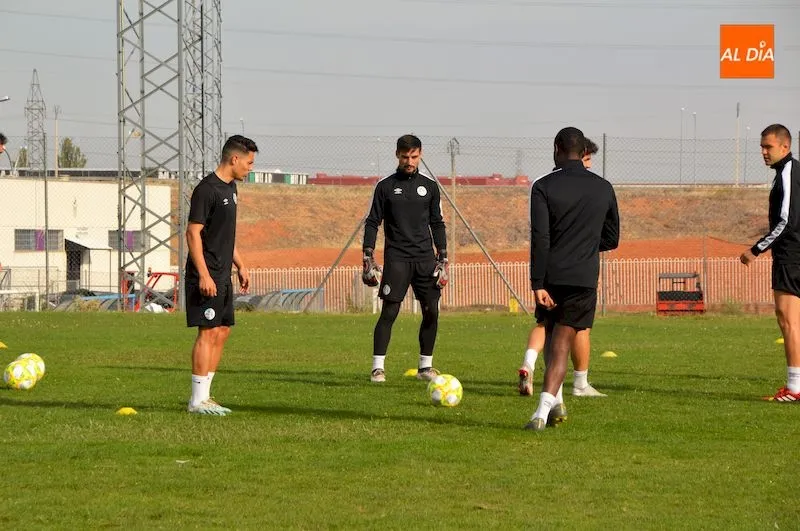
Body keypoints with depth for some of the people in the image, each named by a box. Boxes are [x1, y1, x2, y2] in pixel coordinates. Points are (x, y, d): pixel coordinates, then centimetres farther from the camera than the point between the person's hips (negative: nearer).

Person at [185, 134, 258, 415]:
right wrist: (204, 276, -21)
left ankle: (204, 396, 14)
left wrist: (240, 265, 23)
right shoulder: (206, 189, -14)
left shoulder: (230, 187, 15)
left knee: (222, 332, 9)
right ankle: (198, 400, -7)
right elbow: (193, 233, -17)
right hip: (207, 276, -10)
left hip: (223, 275, 10)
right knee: (209, 332, -10)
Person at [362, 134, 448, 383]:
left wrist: (443, 257, 7)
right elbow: (372, 222, 4)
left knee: (432, 311, 1)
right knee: (389, 311, -9)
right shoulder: (385, 186, 3)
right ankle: (378, 367, -6)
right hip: (396, 257, -3)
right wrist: (368, 257, -4)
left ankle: (425, 366, 12)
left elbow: (437, 223, 14)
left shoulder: (429, 186, 10)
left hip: (425, 257, 3)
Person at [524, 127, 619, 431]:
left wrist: (538, 285, -12)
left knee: (551, 340, 19)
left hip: (552, 279, -1)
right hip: (585, 278, 1)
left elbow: (539, 238, -11)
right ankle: (543, 411, -13)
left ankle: (555, 401, 19)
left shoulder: (544, 187, -4)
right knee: (561, 346, 0)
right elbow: (611, 239, 13)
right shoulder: (603, 189, 7)